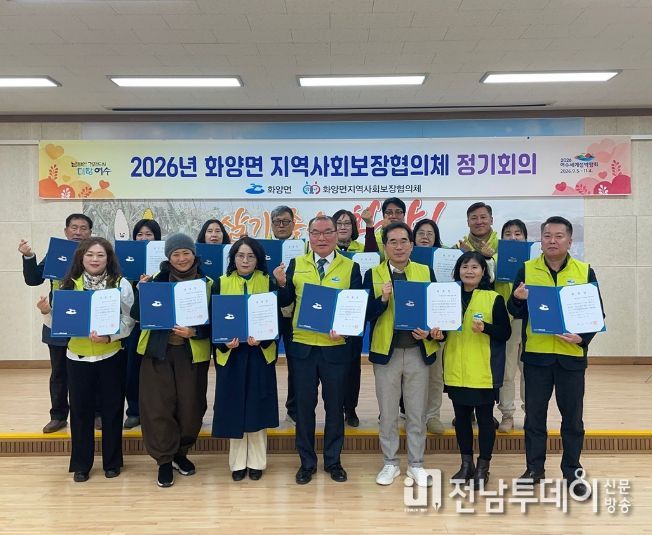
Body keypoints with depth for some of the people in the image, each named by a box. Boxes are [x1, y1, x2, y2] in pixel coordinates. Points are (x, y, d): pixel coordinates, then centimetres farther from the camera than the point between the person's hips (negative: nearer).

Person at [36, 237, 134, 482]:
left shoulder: (121, 284, -5)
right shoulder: (69, 285, 2)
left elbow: (128, 321, -8)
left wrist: (108, 336, -24)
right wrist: (47, 312, -15)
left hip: (111, 356, -1)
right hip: (78, 356, 2)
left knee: (111, 409, 8)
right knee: (80, 410, 9)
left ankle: (112, 462, 24)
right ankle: (81, 464, 25)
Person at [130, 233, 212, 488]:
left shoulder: (207, 283, 1)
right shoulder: (157, 280, 2)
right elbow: (137, 315, 0)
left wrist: (194, 332, -19)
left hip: (192, 353, 0)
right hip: (158, 351, 0)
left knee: (191, 407, 6)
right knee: (158, 407, 2)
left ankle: (180, 453, 31)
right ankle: (164, 459, 20)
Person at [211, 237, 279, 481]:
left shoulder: (268, 282, 1)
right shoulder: (221, 282, 3)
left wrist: (262, 339, -18)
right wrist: (225, 342, -14)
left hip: (260, 353, 0)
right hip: (230, 353, 1)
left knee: (257, 407, 5)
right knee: (234, 407, 6)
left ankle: (256, 462, 19)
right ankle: (237, 463, 20)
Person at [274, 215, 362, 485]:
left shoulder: (350, 267, 0)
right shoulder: (296, 264, 5)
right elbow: (284, 301, 5)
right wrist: (281, 284, -15)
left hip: (336, 347, -1)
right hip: (302, 346, 1)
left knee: (334, 406, 10)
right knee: (304, 405, 10)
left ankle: (333, 461, 28)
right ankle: (306, 462, 26)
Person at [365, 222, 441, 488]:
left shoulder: (426, 271, 4)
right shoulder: (373, 274, 0)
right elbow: (368, 315, -6)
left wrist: (431, 332, -13)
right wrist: (383, 298, -23)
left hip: (418, 352, 1)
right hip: (386, 353, -1)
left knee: (417, 413, 12)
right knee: (388, 414, 11)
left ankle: (416, 464, 27)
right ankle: (390, 463, 27)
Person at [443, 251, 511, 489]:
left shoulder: (494, 298, -4)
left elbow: (505, 333, -6)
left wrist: (485, 328, -22)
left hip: (484, 371, -3)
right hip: (456, 370, 4)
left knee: (485, 418, 6)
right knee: (461, 417, 13)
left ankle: (483, 467, 20)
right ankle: (466, 463, 27)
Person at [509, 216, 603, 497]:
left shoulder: (585, 271, 2)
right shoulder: (526, 269, 2)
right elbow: (515, 312, 4)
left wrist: (583, 338, -12)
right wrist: (517, 299, -19)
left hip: (571, 355, 0)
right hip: (536, 354, 0)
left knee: (572, 416, 9)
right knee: (534, 414, 9)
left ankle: (572, 471, 25)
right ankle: (534, 468, 23)